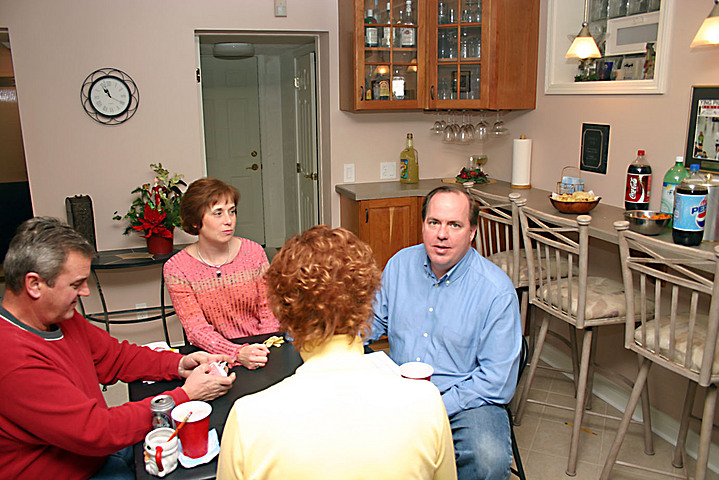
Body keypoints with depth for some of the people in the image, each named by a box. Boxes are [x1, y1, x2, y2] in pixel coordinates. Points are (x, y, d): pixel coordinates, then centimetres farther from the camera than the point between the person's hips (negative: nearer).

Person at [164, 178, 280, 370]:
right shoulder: (176, 269, -5)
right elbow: (196, 330, -11)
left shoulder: (253, 253, 1)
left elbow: (269, 313, 3)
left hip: (259, 350, 2)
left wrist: (262, 353, -14)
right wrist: (238, 354, -26)